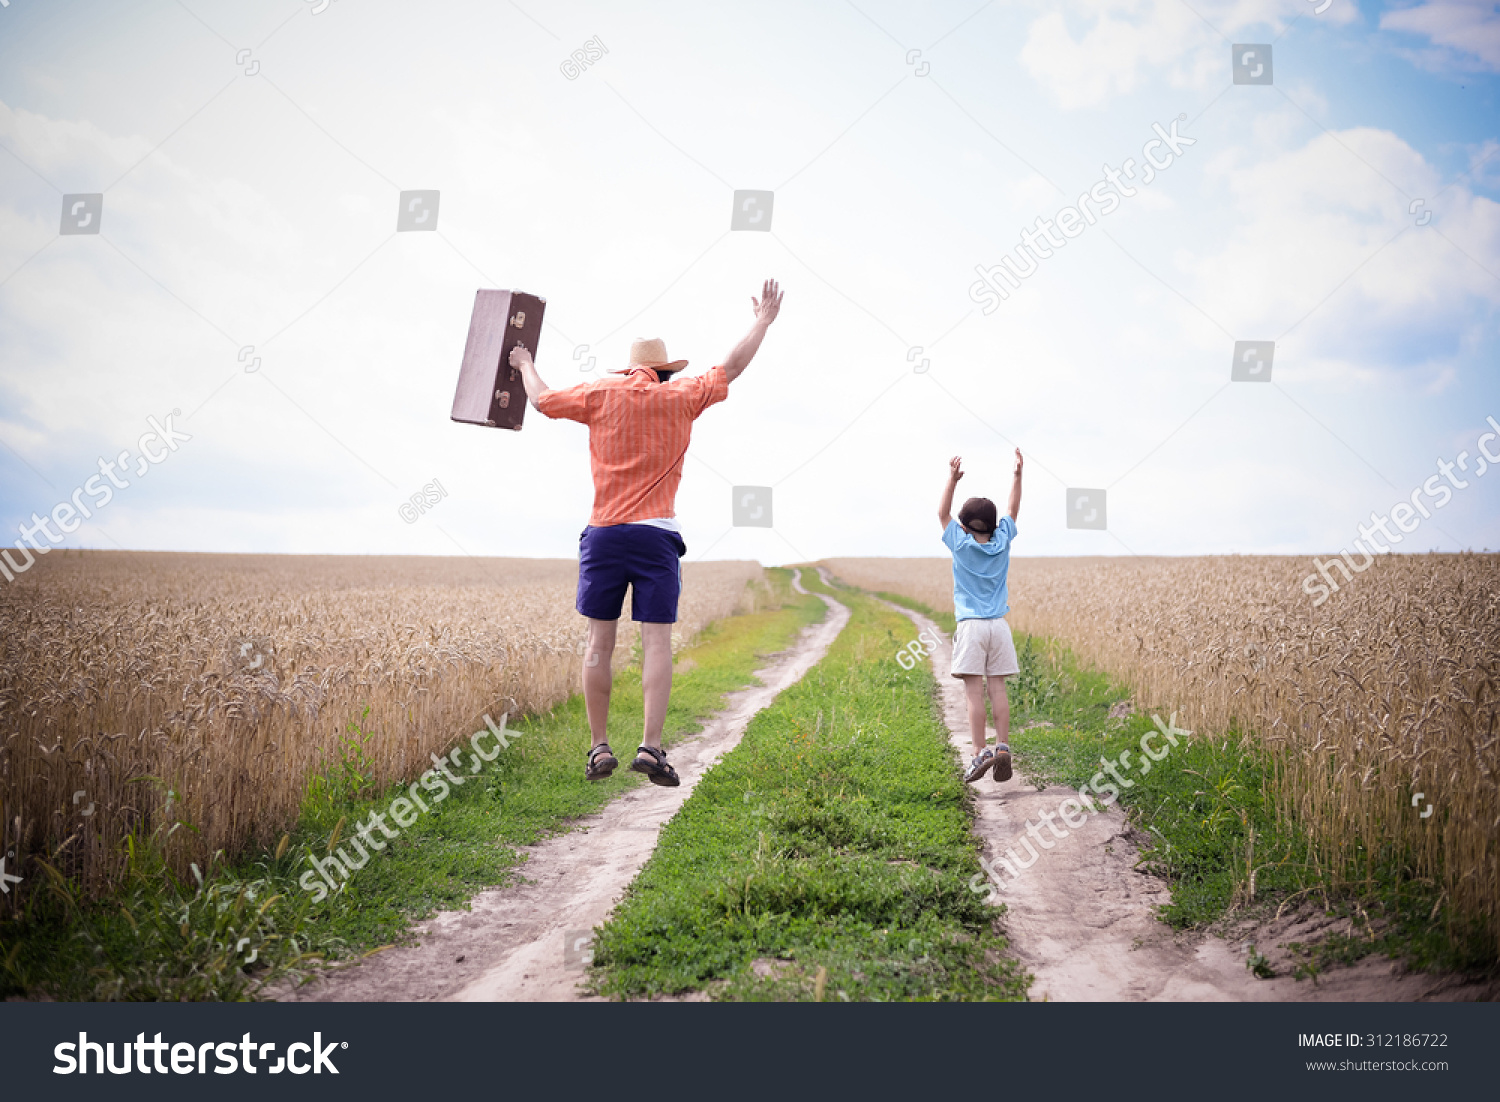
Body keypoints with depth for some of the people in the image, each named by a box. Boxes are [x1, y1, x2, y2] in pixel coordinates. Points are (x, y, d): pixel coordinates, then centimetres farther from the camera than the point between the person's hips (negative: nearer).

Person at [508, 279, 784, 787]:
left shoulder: (601, 394, 7)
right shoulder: (679, 398, 6)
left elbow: (543, 400, 20)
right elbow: (730, 368, 17)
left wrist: (526, 364, 40)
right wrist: (763, 321, 30)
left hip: (603, 534, 1)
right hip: (656, 535, -1)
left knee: (600, 643, 5)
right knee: (657, 641, -3)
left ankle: (600, 748, 7)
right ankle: (651, 746, -12)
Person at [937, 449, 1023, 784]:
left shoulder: (961, 545, -1)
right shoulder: (1001, 543, 6)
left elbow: (942, 513, 12)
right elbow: (1013, 511, 21)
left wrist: (953, 479, 11)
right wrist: (1017, 474, 25)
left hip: (970, 626, -3)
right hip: (999, 625, 3)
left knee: (974, 690, -8)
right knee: (997, 688, 3)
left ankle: (981, 753, -15)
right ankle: (1003, 749, -5)